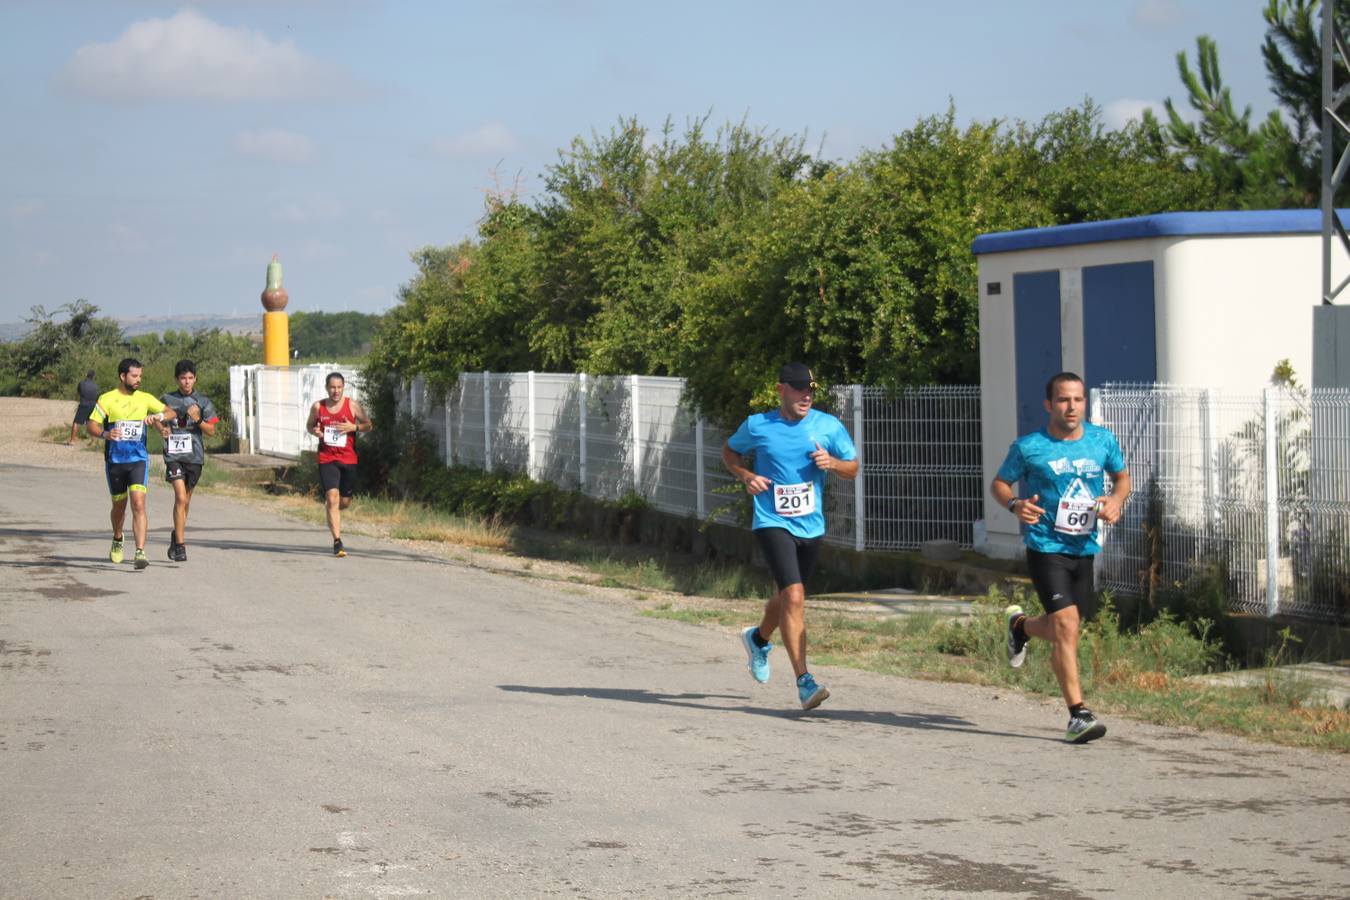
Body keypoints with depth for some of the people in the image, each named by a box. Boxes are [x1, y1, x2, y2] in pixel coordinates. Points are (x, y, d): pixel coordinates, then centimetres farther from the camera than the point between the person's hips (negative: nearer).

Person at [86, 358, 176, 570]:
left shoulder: (145, 399, 6)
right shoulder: (107, 399, -1)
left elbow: (171, 412, 7)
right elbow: (91, 425, -4)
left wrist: (159, 416, -16)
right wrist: (105, 434, -26)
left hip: (138, 459, 0)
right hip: (114, 460, 0)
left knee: (139, 504, -16)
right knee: (119, 505, 13)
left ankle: (140, 552, -20)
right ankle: (117, 540, 42)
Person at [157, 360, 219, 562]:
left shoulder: (203, 402, 4)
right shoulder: (167, 399, 4)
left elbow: (211, 431, 5)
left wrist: (197, 419, -12)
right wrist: (162, 429, -7)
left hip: (194, 455, 2)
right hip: (173, 455, -2)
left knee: (185, 500, 12)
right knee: (180, 497, -16)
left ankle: (177, 536, 34)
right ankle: (180, 545, -16)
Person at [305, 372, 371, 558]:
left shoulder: (352, 405, -1)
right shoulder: (318, 407, 1)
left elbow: (368, 425, 7)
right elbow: (309, 425, 15)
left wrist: (354, 427, -14)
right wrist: (314, 431, -9)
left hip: (348, 459, 1)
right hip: (326, 459, -1)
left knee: (345, 501, 10)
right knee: (332, 497, -15)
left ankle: (329, 508, 48)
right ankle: (337, 542, -15)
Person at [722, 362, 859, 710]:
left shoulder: (828, 426, 1)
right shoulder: (757, 426, -3)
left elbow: (853, 469, 8)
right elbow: (729, 450, 14)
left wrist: (832, 462, -14)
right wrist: (746, 476, -5)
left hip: (811, 526, 4)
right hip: (772, 523, -4)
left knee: (786, 597, 20)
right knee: (794, 597, -20)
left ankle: (759, 638, 54)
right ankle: (804, 681, -20)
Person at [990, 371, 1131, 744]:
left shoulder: (1102, 441, 2)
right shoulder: (1028, 447, -8)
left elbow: (1122, 477, 17)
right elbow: (998, 483, 4)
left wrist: (1116, 500, -6)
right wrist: (1015, 504, -17)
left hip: (1085, 549, 5)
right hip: (1046, 547, -5)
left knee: (1065, 628, 17)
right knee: (1066, 624, -18)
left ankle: (1020, 625, 52)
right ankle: (1078, 714, -14)